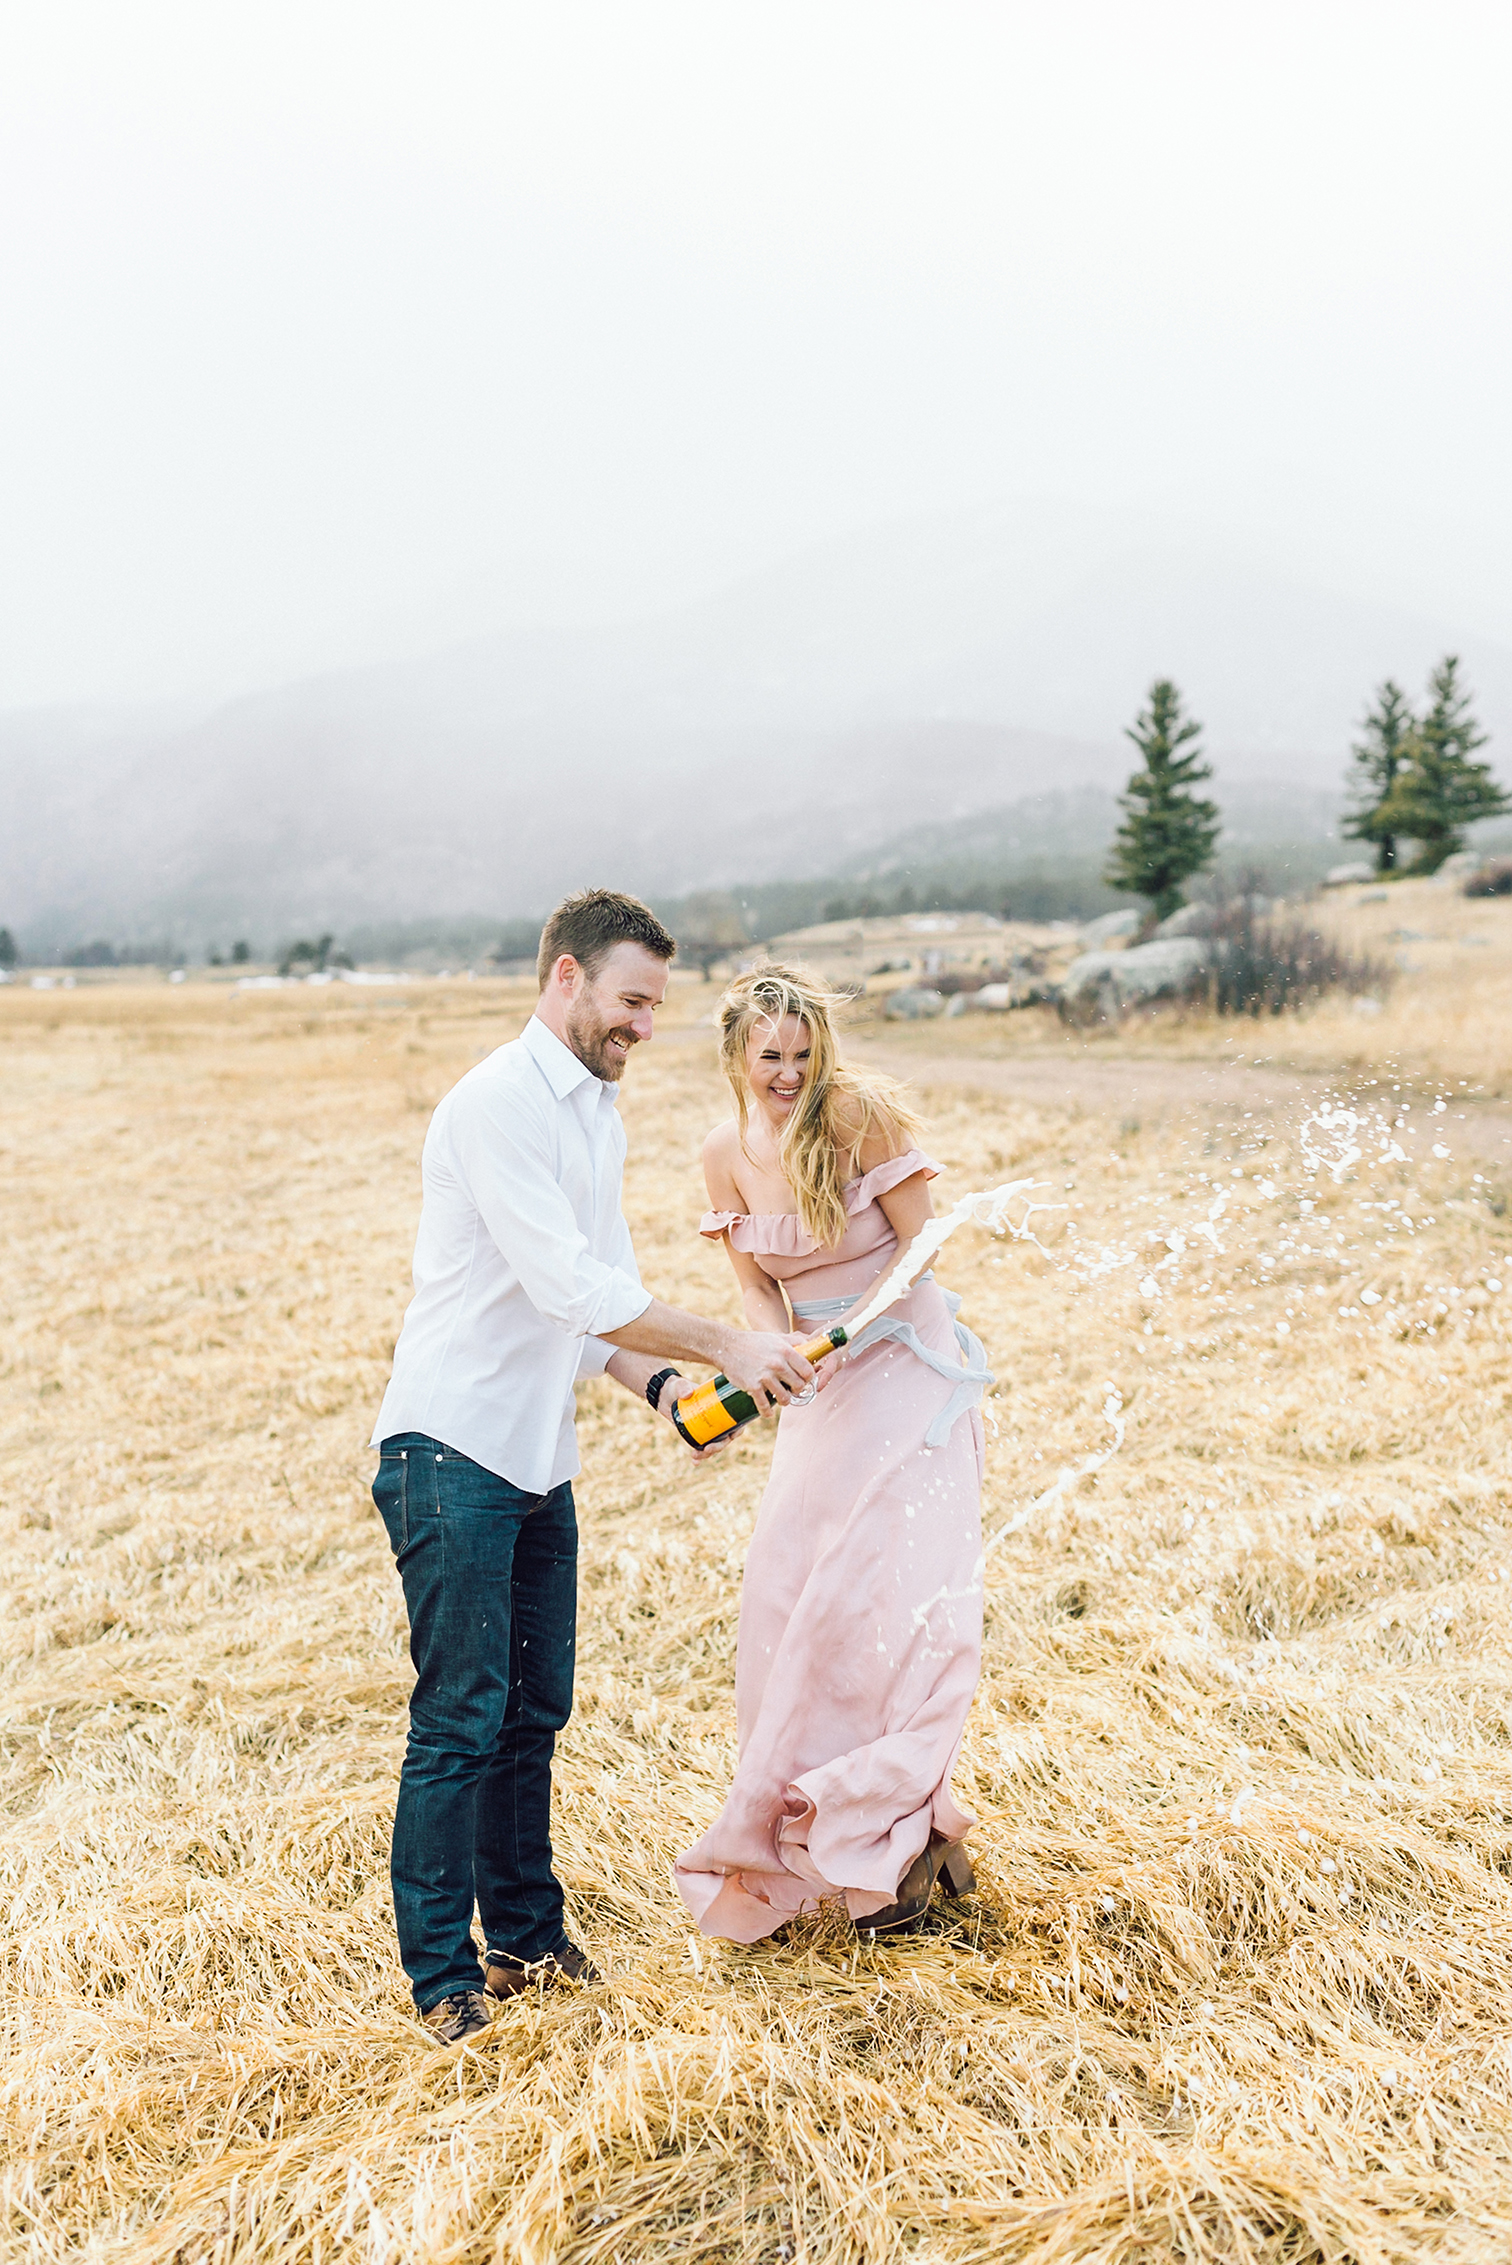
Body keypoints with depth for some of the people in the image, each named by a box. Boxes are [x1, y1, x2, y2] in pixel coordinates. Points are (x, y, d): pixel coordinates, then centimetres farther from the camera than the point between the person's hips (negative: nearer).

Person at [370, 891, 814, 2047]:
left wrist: (658, 1380, 0)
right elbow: (566, 1286, -23)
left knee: (535, 1713, 15)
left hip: (541, 1458, 9)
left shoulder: (598, 1112, 14)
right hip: (453, 1451, -8)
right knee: (461, 1723, -2)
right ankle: (446, 1987, 12)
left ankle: (528, 1941, 29)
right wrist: (727, 1344, -20)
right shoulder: (500, 1101, -16)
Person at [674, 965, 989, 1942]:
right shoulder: (728, 1151, 2)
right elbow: (758, 1285, 7)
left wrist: (844, 1332, -17)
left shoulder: (864, 1111, -13)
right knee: (792, 1595, 4)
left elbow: (917, 1248, -10)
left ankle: (899, 1833, 1)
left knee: (885, 1591, -11)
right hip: (820, 1387, 6)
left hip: (906, 1372, -5)